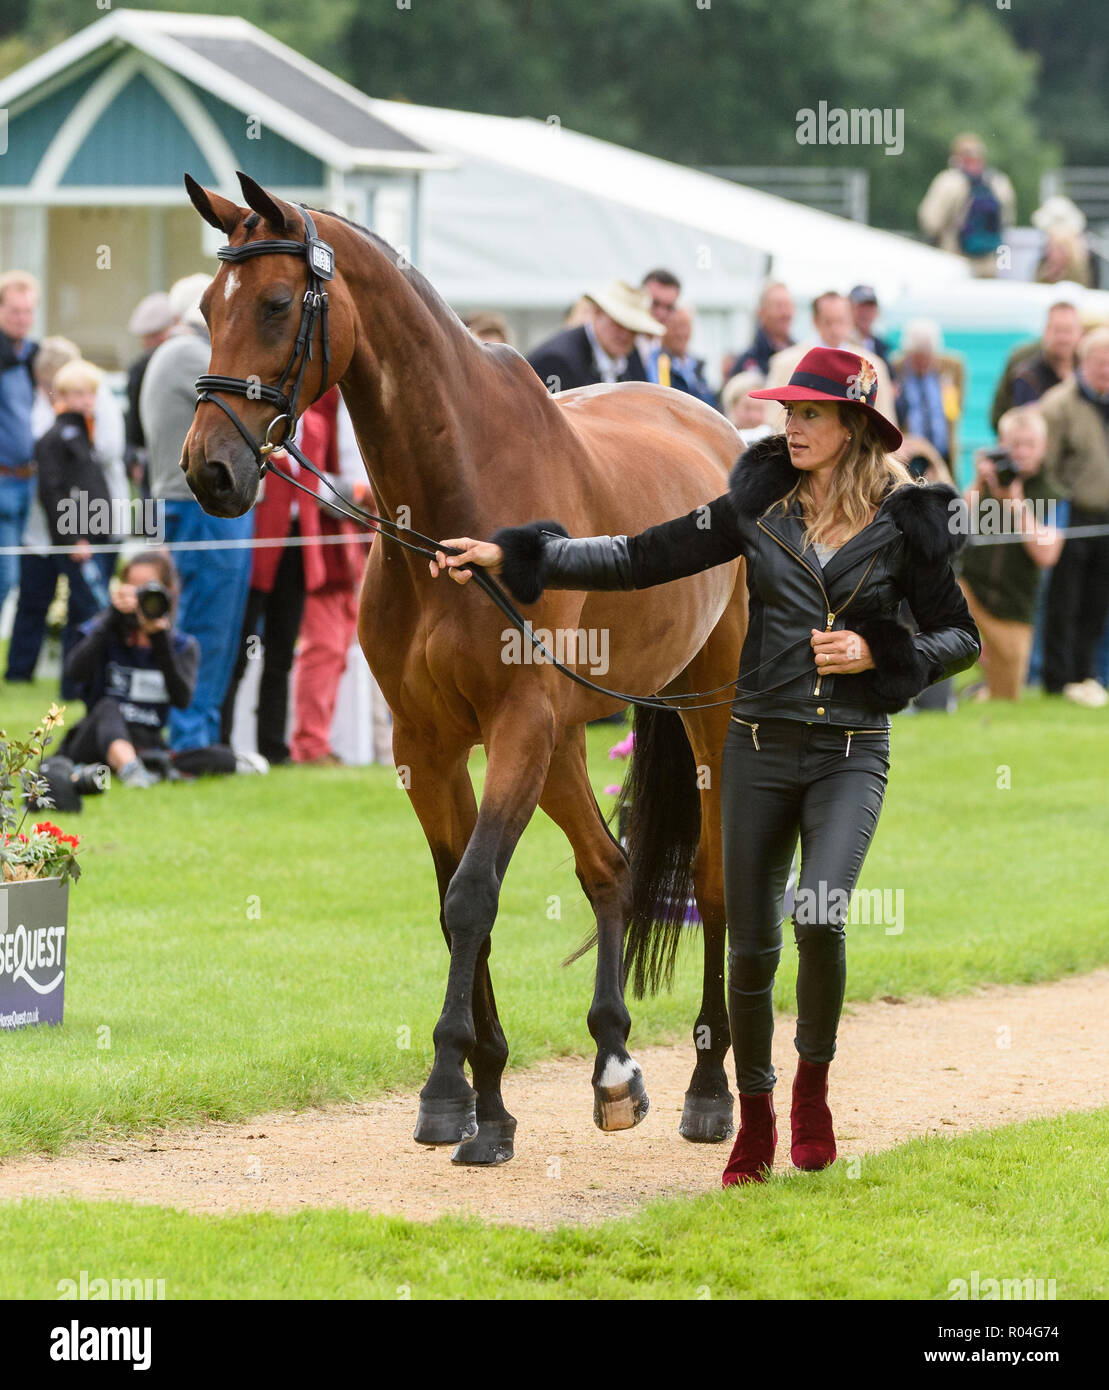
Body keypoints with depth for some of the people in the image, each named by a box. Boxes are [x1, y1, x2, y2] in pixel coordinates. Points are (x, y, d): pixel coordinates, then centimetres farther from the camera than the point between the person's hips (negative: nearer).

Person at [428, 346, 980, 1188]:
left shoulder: (905, 524, -2)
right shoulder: (760, 508, 3)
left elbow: (961, 637, 6)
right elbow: (643, 559, 1)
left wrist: (878, 654, -12)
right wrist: (509, 556, -6)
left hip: (851, 753, -3)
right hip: (761, 744, 3)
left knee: (820, 918, -23)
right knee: (751, 946, 5)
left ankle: (813, 1081, 2)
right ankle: (755, 1117, 23)